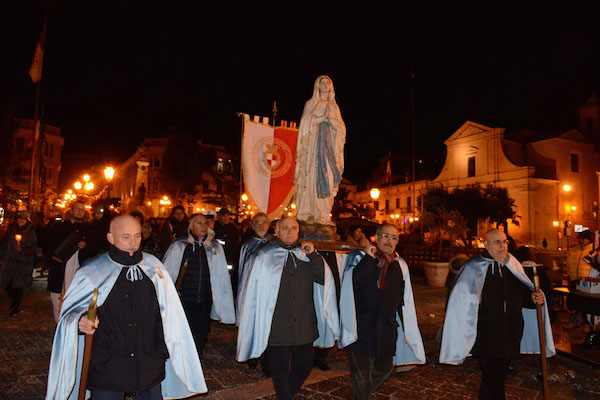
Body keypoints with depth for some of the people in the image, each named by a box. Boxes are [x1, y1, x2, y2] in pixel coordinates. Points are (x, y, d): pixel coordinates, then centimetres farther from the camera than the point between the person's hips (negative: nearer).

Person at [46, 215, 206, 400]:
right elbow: (71, 310, 1)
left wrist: (164, 350, 5)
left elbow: (168, 314, 4)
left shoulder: (153, 268, -1)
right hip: (106, 368, -2)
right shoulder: (91, 272, -5)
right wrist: (80, 321, -21)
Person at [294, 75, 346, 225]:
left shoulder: (334, 107, 21)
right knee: (312, 175, -13)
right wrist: (323, 117, -9)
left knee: (328, 177, -6)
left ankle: (323, 214, -6)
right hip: (314, 142, -3)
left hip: (329, 144, 3)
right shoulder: (311, 103, 12)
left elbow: (340, 128, 11)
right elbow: (305, 122, -2)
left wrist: (330, 118, -7)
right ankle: (308, 212, -14)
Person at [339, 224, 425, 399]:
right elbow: (351, 283, -22)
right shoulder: (360, 257, -4)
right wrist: (368, 258, -20)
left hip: (387, 330, 5)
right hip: (362, 329, -5)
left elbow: (404, 302, 14)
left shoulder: (400, 265, 9)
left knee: (384, 368, 18)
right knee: (362, 377, 3)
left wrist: (407, 331, 13)